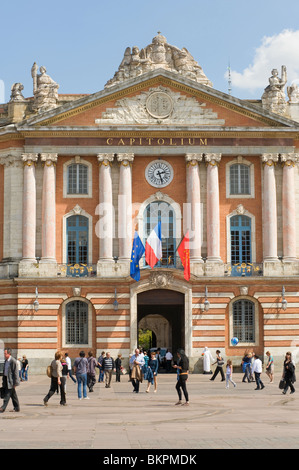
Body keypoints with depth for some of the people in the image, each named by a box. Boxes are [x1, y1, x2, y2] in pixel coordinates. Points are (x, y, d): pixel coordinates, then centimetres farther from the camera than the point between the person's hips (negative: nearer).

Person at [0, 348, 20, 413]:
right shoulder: (6, 361, 11)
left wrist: (15, 383, -16)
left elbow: (16, 373, -16)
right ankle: (16, 408, 19)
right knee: (13, 395, 13)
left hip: (10, 381, -9)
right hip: (6, 380, 9)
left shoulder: (13, 361, -16)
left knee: (7, 395, -7)